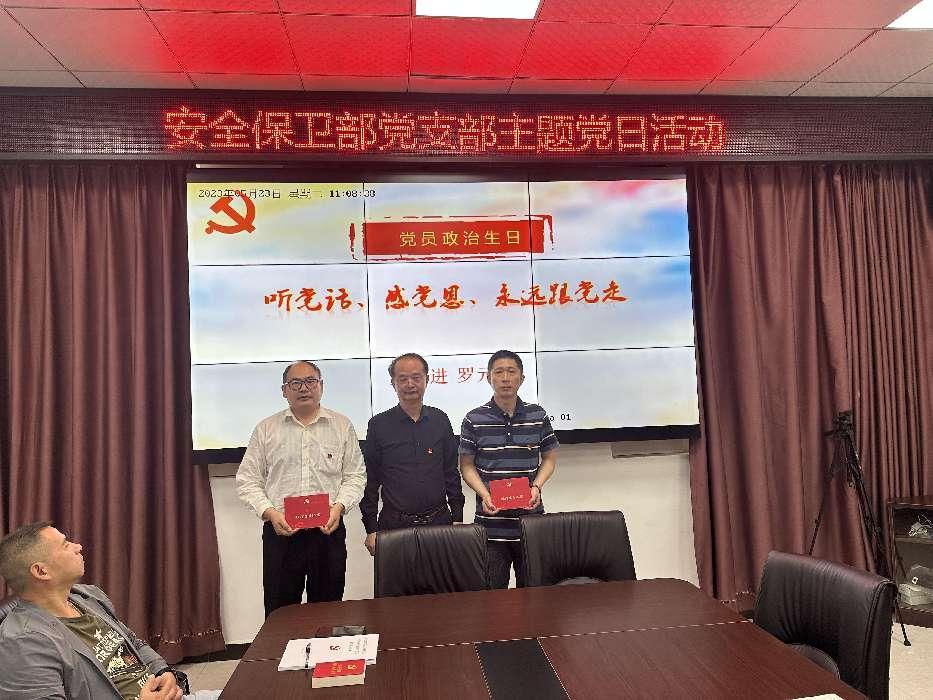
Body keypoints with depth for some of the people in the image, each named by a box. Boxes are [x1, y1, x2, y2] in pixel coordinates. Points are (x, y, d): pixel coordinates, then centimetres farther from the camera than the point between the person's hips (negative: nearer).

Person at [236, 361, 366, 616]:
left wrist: (339, 506, -10)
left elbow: (355, 475, 6)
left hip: (328, 530, 0)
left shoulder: (342, 426, 6)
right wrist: (270, 513, -9)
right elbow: (247, 480, 5)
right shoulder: (266, 429, 6)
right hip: (280, 531, 0)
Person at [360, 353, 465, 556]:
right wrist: (371, 529, -1)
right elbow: (370, 482, 2)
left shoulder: (440, 420, 6)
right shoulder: (379, 425, -1)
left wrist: (458, 518, 7)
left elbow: (452, 474, 11)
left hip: (439, 522, 2)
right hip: (394, 524, -2)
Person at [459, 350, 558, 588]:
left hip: (530, 515, 1)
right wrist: (484, 494, -12)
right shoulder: (474, 419, -3)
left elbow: (549, 458, 10)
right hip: (490, 520, -1)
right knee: (492, 589, 8)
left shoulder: (538, 416, 2)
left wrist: (537, 487, -6)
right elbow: (467, 465, 3)